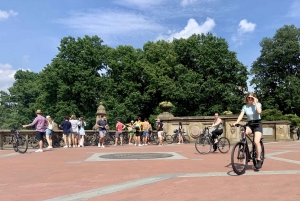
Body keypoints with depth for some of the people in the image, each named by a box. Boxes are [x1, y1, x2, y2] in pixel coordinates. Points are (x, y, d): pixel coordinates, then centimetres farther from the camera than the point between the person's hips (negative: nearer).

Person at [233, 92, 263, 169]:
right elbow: (241, 115, -9)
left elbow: (259, 111, -24)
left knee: (256, 142, -20)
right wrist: (236, 122, -27)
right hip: (249, 124, 3)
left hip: (257, 124, -3)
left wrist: (255, 102, -16)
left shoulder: (258, 104, -2)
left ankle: (258, 160, -6)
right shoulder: (245, 106, 5)